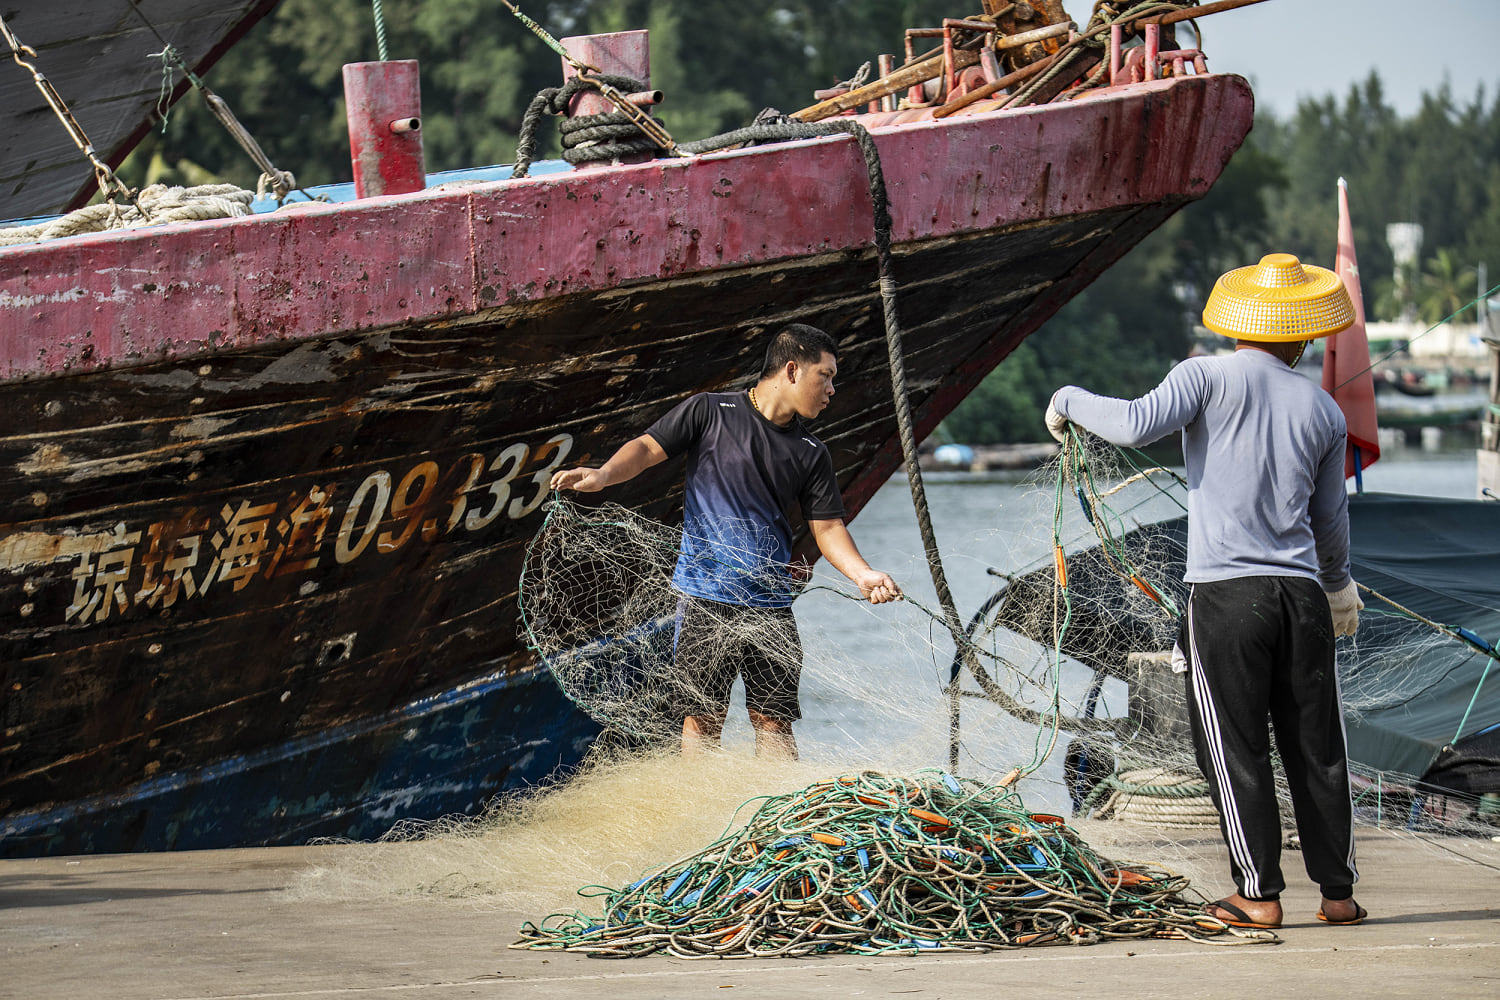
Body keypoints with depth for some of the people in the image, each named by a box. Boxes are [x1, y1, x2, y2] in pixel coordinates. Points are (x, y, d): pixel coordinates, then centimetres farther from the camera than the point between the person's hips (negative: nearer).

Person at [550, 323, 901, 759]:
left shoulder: (811, 454, 12)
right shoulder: (710, 412, 1)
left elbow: (827, 527, 11)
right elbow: (649, 448, 0)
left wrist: (863, 575, -6)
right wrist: (604, 474, -20)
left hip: (771, 605, 3)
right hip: (706, 597, -3)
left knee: (774, 721, 1)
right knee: (703, 717, -1)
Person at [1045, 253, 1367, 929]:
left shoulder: (1209, 377, -3)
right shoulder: (1324, 412, 10)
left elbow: (1136, 425, -18)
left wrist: (1070, 400, 1)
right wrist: (1338, 582, 40)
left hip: (1224, 594, -3)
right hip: (1302, 594, 4)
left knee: (1236, 751, 2)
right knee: (1317, 748, 11)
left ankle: (1260, 894, 1)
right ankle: (1338, 892, 15)